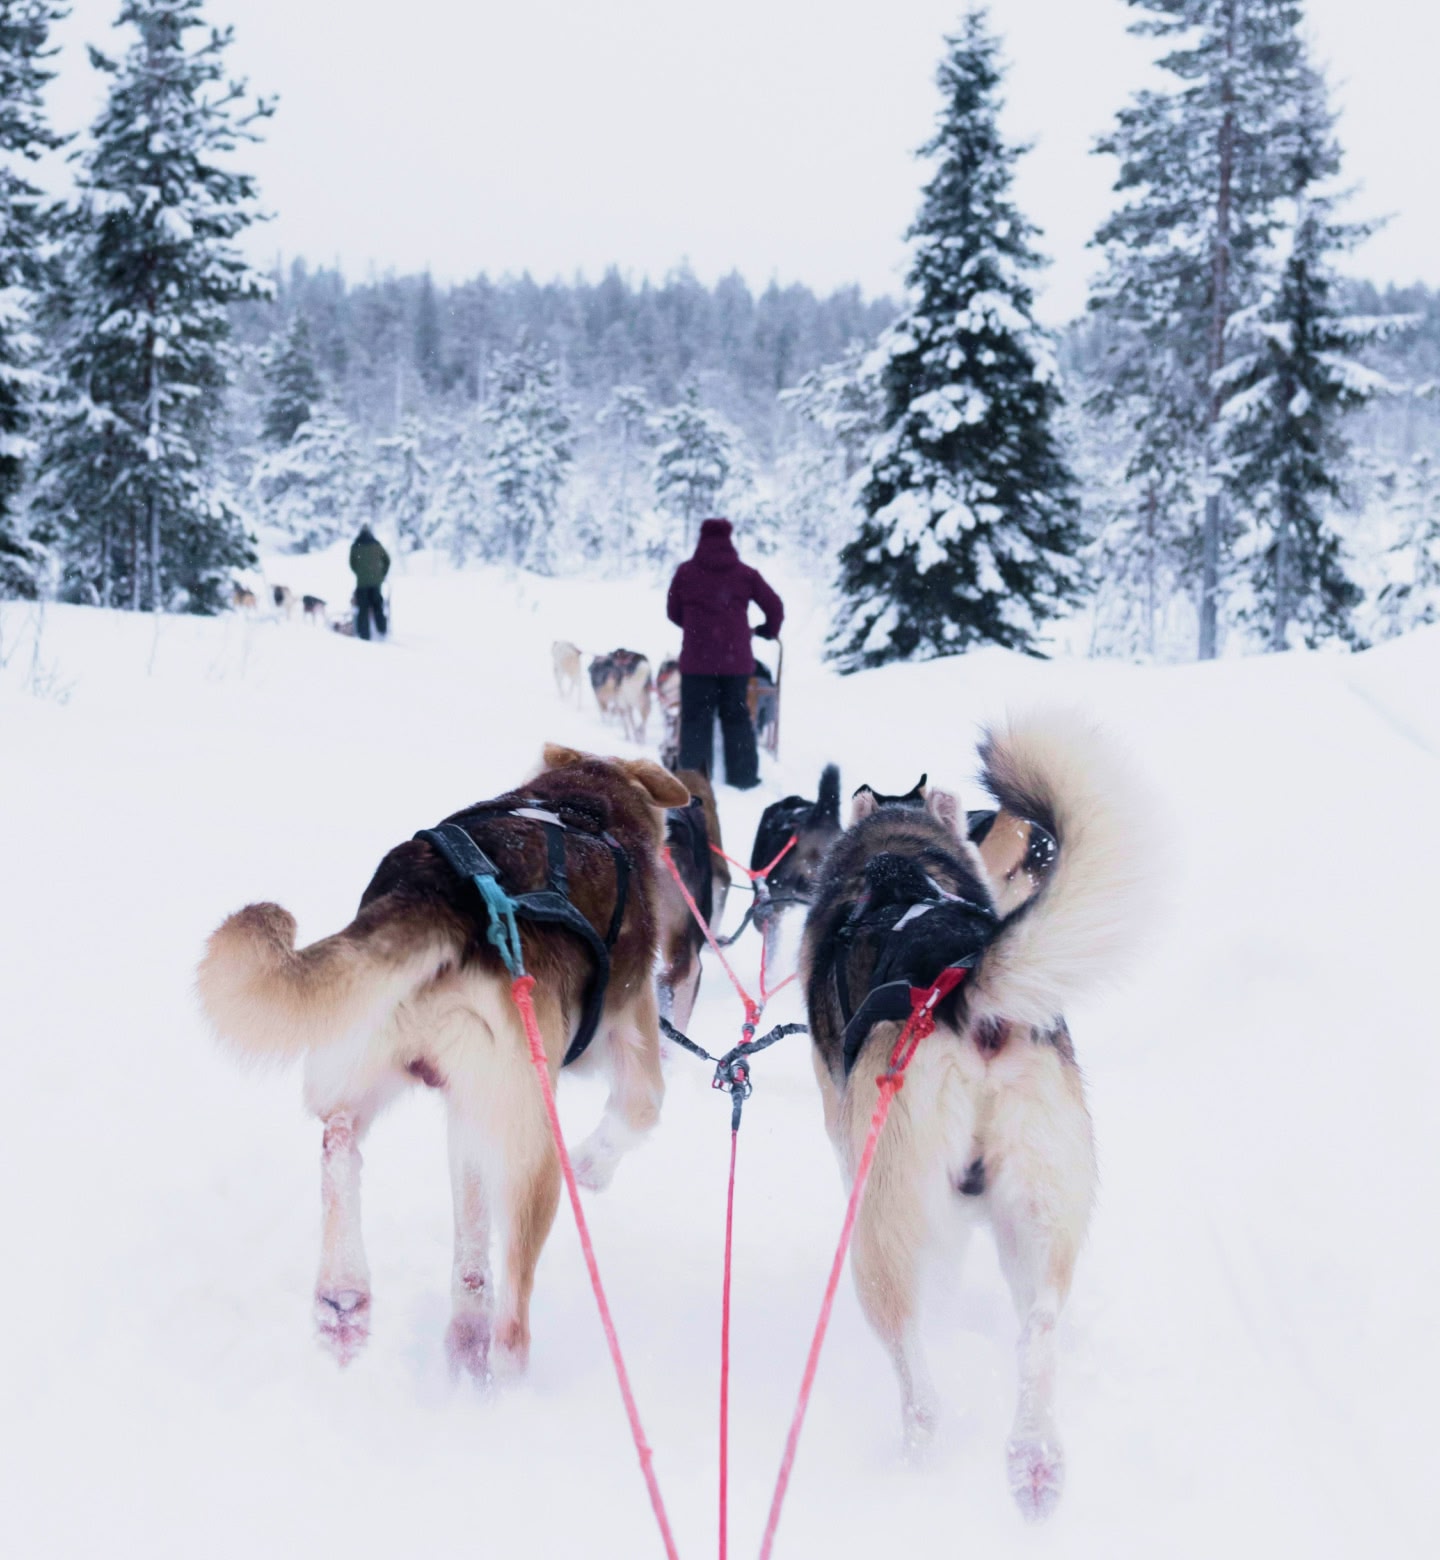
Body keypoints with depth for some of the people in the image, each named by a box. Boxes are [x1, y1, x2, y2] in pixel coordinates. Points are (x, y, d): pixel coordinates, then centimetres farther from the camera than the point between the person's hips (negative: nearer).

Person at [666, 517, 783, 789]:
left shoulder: (686, 572, 2)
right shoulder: (745, 573, 4)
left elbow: (673, 612, 11)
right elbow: (775, 607, 6)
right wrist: (768, 631, 25)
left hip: (696, 658, -1)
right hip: (736, 659, 1)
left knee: (695, 718, 4)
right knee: (736, 717, 10)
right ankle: (743, 776, 9)